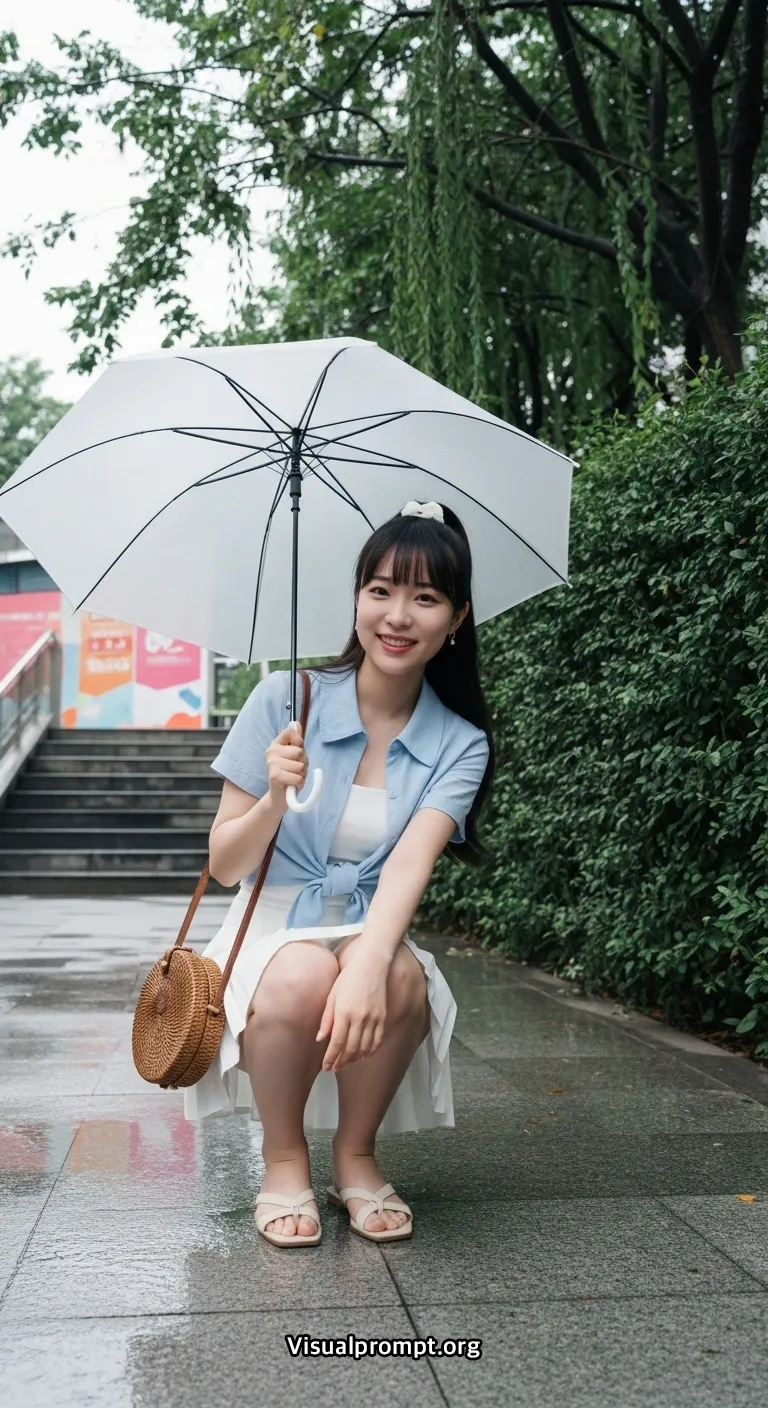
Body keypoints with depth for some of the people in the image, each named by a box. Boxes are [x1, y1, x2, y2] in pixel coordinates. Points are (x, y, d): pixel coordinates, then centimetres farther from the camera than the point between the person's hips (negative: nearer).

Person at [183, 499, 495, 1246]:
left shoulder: (459, 746, -4)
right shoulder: (284, 698, -6)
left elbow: (411, 862, -22)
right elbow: (223, 866, -5)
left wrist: (369, 962, -41)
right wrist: (275, 800, -26)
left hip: (371, 936, 1)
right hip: (270, 933, -1)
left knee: (400, 979, -32)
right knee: (303, 978, -34)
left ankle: (356, 1156, -4)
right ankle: (283, 1159, -5)